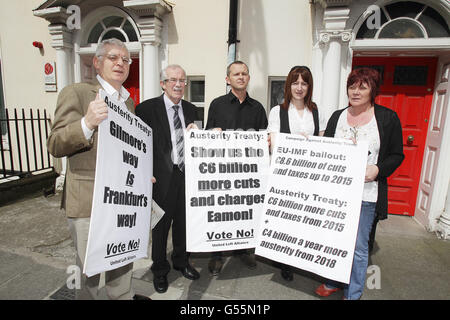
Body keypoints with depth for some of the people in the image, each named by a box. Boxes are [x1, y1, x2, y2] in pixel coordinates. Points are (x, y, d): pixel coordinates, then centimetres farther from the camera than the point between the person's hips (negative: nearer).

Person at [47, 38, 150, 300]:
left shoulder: (129, 101, 12)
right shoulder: (75, 93, -9)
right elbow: (55, 146, -15)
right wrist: (87, 123, -32)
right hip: (88, 199, -7)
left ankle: (123, 295, 44)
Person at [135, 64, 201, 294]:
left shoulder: (191, 109, 10)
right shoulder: (146, 108, -7)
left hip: (187, 174, 5)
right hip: (162, 177, -4)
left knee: (183, 222, 18)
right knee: (160, 224, 11)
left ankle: (181, 262, 42)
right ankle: (160, 270, 34)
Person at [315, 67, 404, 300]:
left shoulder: (388, 118, 0)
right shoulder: (337, 117, 10)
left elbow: (397, 155, 1)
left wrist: (377, 169, -16)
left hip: (365, 194, -3)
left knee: (358, 247, 4)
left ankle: (353, 294, 26)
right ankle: (333, 282, 37)